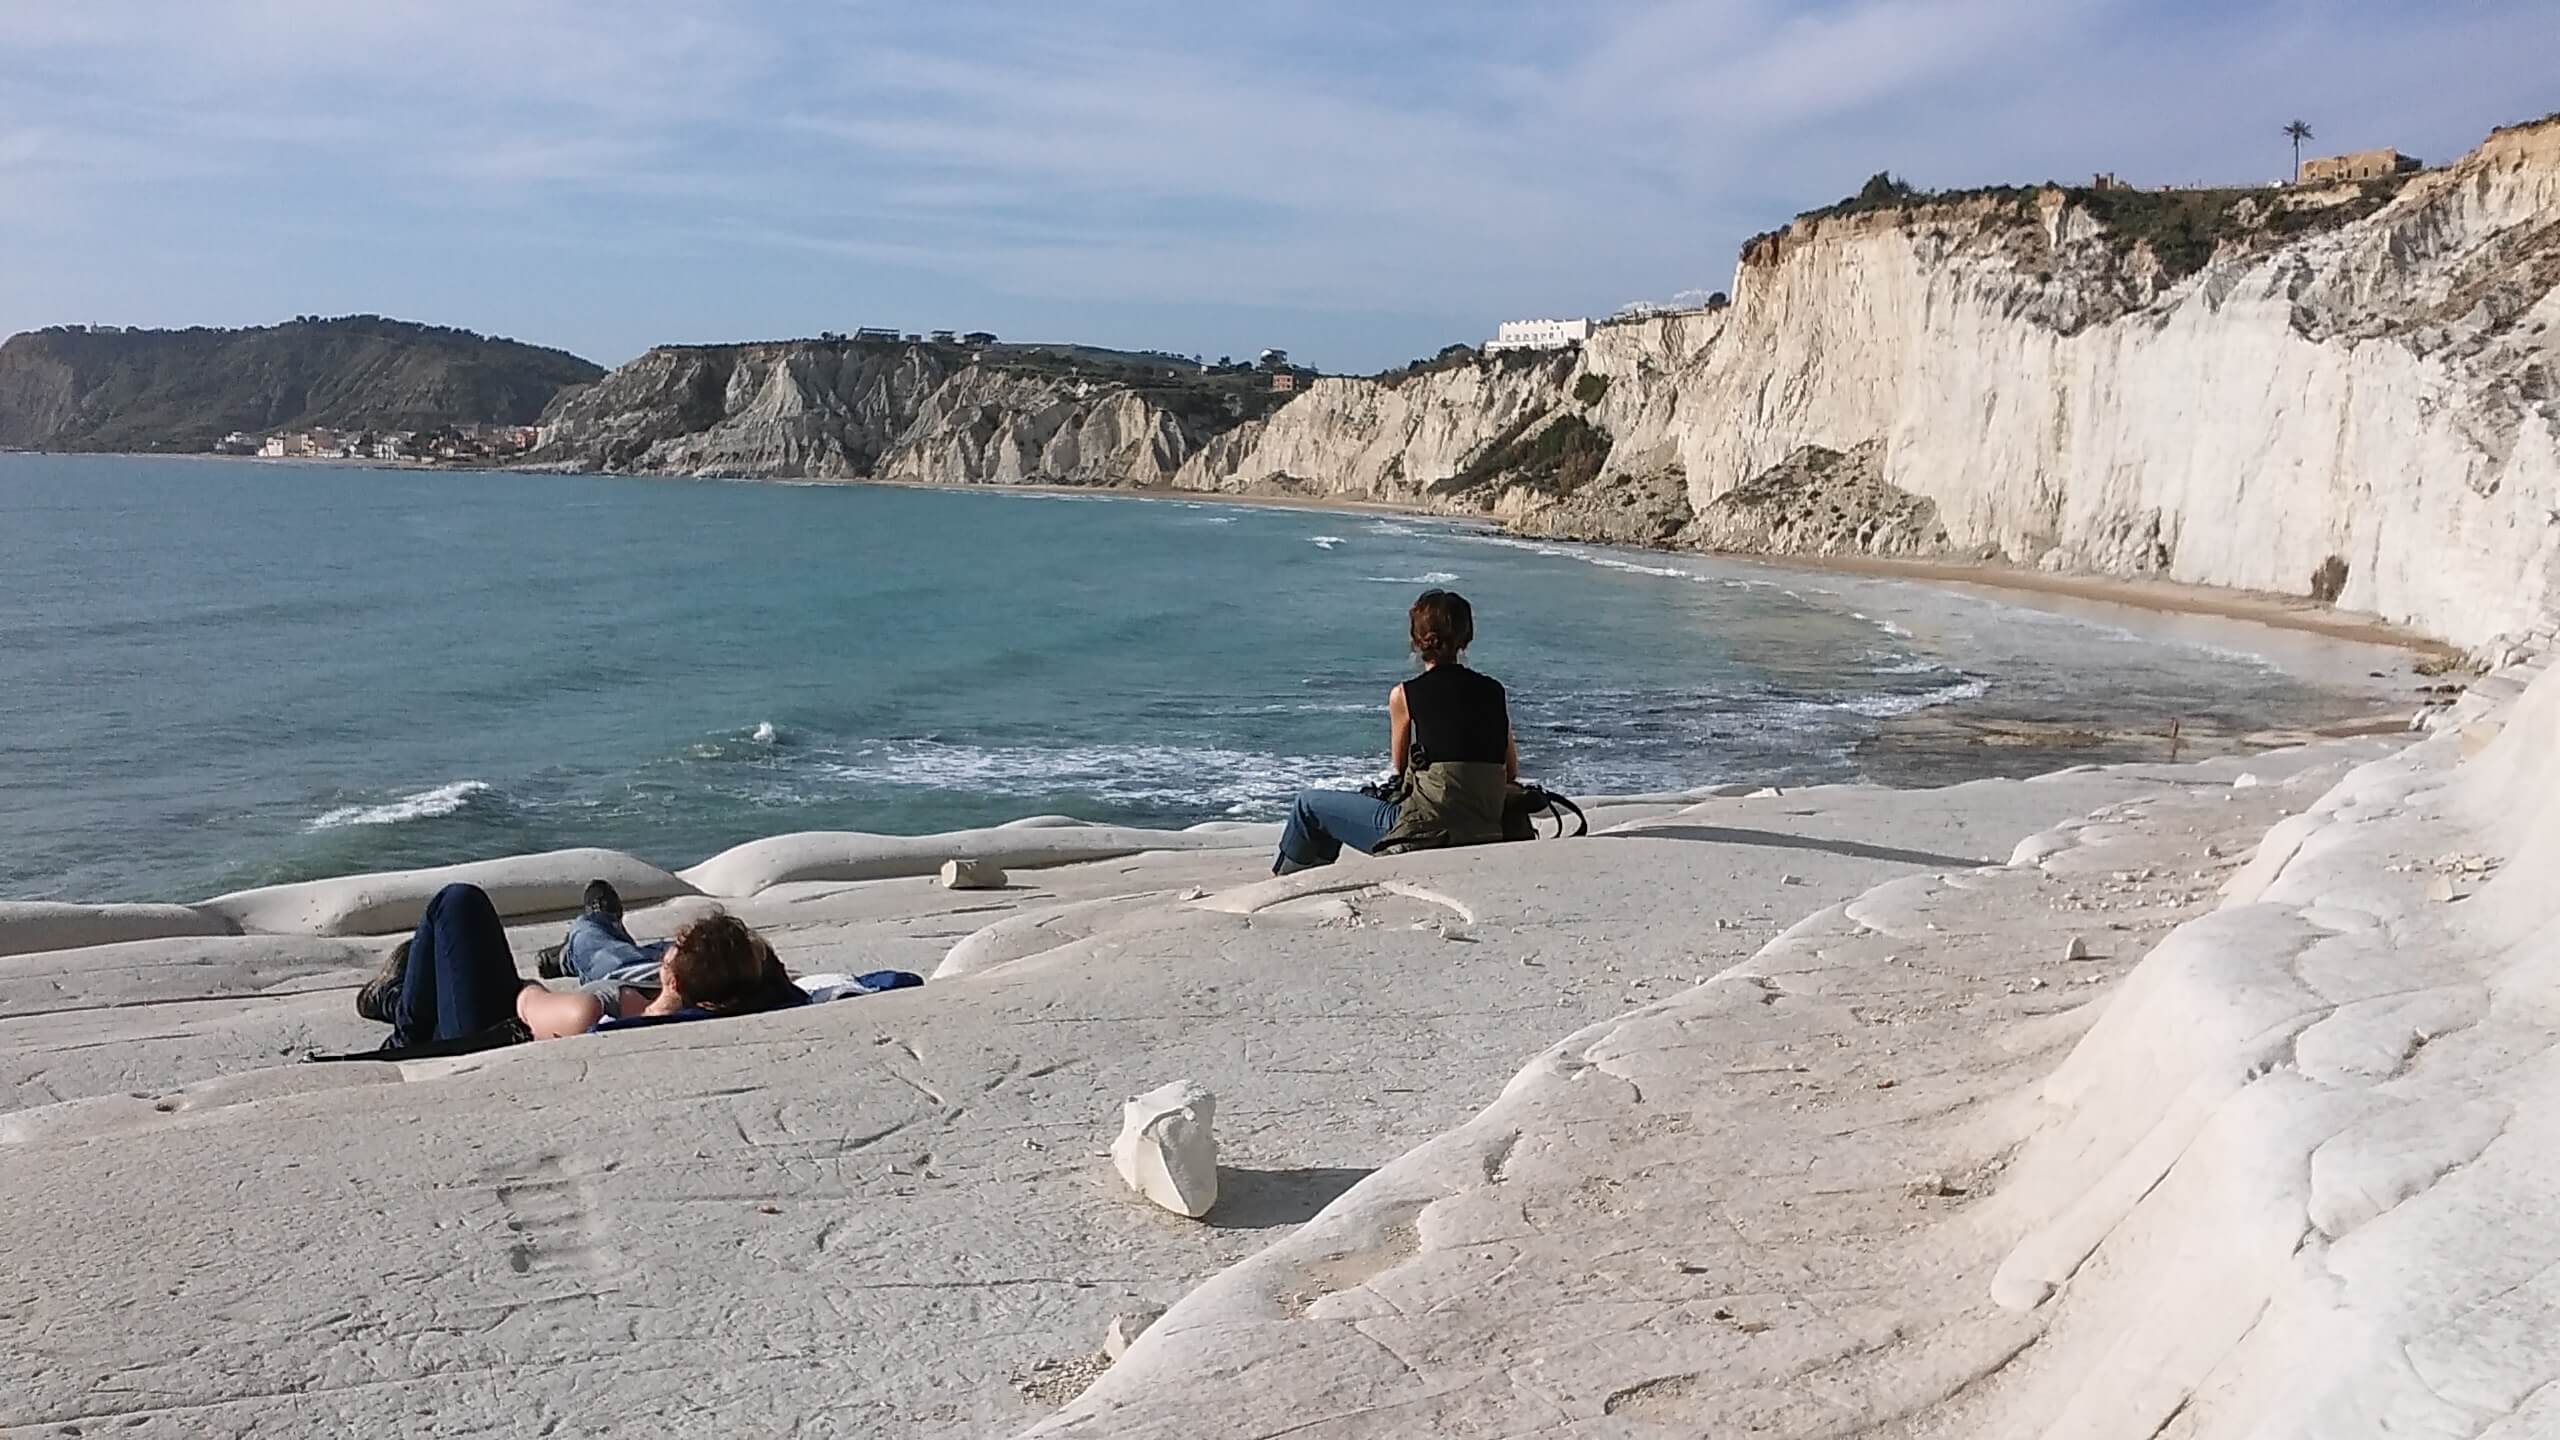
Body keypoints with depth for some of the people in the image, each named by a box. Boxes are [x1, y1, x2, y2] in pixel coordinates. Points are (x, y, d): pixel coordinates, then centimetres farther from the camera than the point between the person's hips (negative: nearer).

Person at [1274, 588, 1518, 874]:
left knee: (1308, 805, 15)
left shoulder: (1405, 695, -6)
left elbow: (1400, 766, 7)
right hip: (1483, 837, 6)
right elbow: (1511, 773, 11)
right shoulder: (1494, 692, 5)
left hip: (1422, 835, -6)